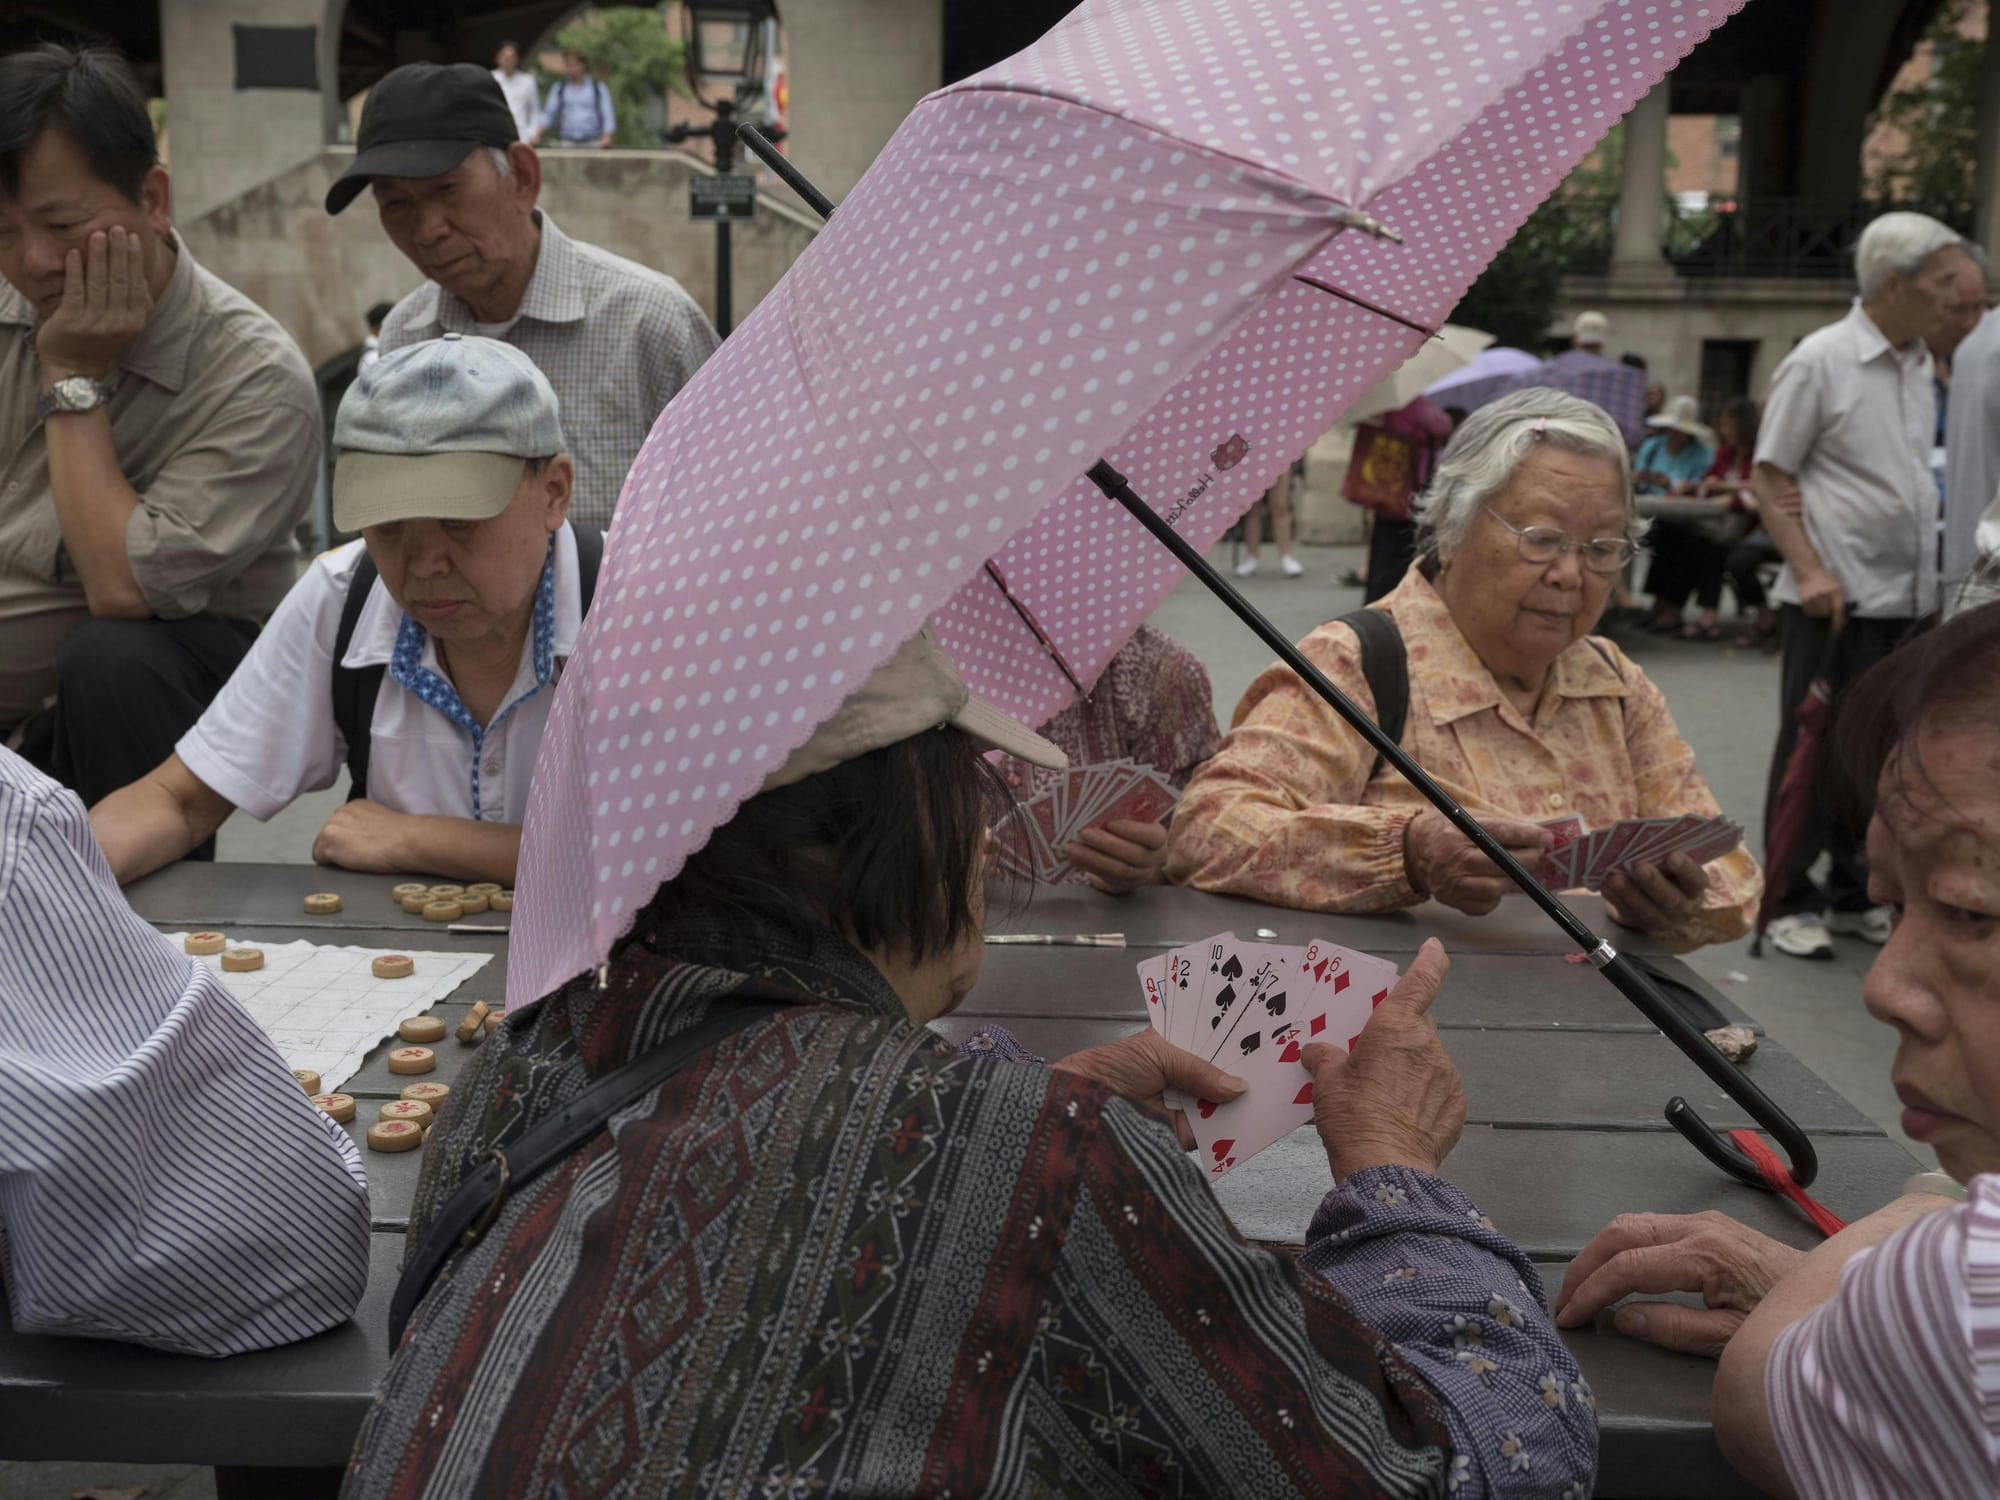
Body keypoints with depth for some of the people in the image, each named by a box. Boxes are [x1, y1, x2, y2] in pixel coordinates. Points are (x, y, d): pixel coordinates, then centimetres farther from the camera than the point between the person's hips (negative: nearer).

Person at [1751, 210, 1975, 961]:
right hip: (1834, 599, -7)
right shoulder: (1821, 360, -8)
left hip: (1903, 597, 7)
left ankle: (1854, 895, 24)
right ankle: (1790, 901, 8)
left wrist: (1927, 571, 12)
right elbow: (1768, 479, -9)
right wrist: (1810, 571, -18)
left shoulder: (1920, 365, 12)